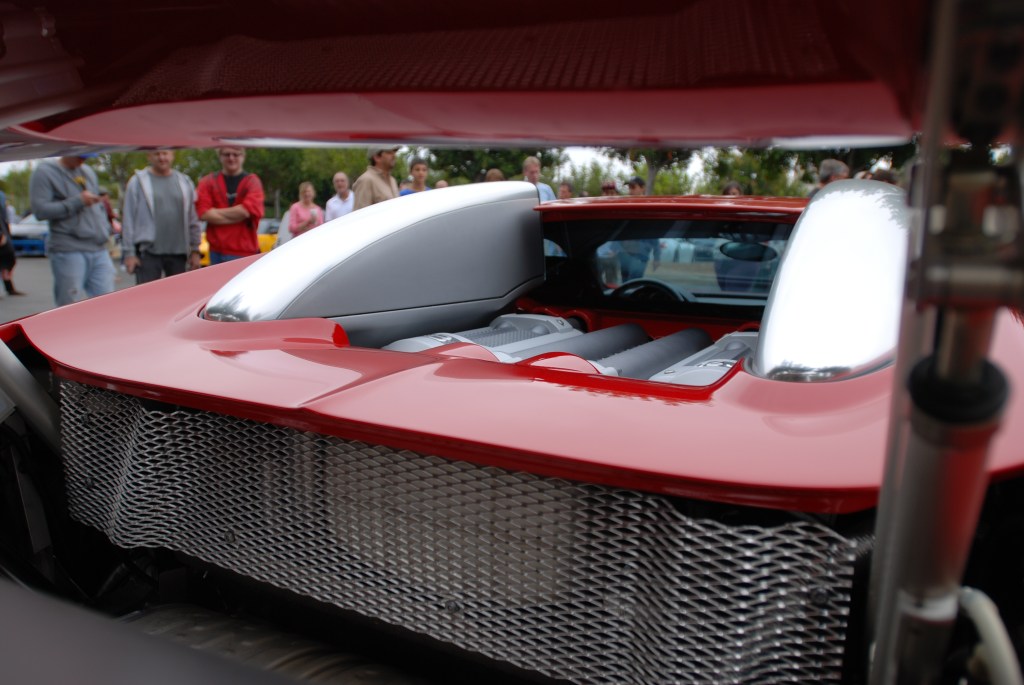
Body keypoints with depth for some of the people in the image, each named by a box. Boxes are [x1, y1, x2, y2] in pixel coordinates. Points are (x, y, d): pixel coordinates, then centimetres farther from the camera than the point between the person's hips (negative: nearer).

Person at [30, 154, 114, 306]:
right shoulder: (44, 172, -1)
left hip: (99, 249, 6)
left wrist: (105, 228, 10)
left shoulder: (88, 171, 19)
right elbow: (40, 210, -11)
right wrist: (78, 201, -14)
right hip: (68, 252, -6)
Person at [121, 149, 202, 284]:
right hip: (148, 252, -3)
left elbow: (193, 221, 13)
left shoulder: (185, 182, 12)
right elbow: (128, 221, 0)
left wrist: (195, 251, 9)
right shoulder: (138, 182, 2)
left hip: (178, 253, 4)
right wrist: (129, 253, -6)